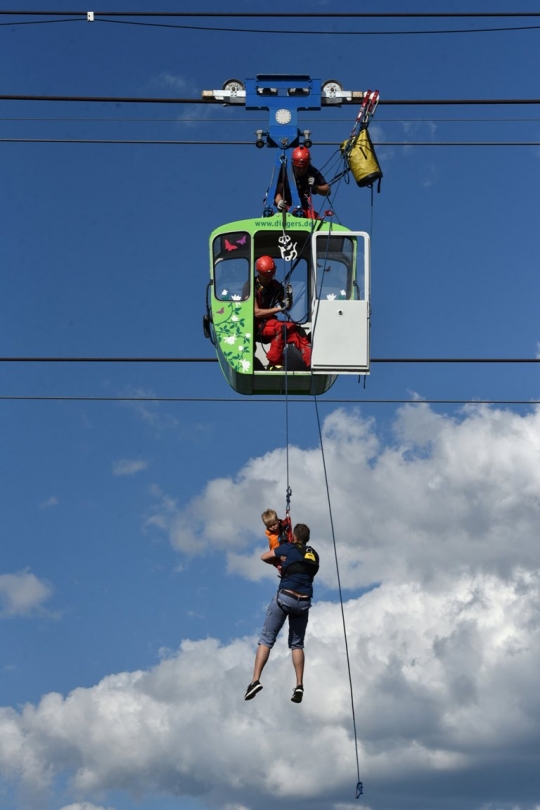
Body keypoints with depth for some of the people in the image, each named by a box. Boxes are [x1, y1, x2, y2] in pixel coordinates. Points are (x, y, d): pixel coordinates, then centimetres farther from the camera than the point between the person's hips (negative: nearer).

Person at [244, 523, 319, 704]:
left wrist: (277, 562, 36)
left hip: (285, 596, -4)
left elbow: (264, 557, 17)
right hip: (304, 602, 4)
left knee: (266, 639, -2)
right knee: (297, 644, 17)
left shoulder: (288, 548, 5)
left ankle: (255, 680, -17)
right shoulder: (314, 555, 16)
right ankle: (299, 685, 3)